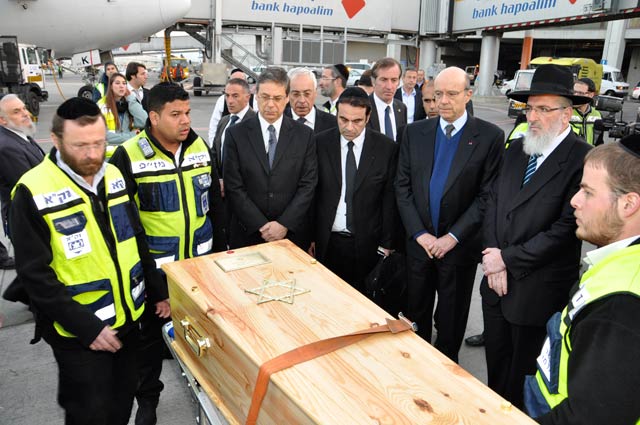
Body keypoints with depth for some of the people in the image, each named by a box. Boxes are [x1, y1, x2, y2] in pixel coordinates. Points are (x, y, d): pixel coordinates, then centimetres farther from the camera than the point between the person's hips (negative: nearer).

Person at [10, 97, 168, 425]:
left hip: (126, 318, 5)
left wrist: (157, 292, 11)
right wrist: (85, 326, -19)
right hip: (78, 332, -5)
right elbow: (35, 274, -16)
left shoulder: (113, 176, 2)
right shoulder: (33, 193, -16)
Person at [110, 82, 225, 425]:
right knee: (152, 332, 16)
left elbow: (214, 202, 7)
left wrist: (220, 249, 9)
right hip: (154, 266, -3)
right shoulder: (128, 156, -15)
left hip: (200, 260, 4)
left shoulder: (201, 148, -1)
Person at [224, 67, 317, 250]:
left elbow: (308, 185, -3)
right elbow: (233, 187, -6)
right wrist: (261, 226, -12)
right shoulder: (236, 134, -2)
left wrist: (284, 224, -11)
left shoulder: (305, 135, 0)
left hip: (292, 234, 1)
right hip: (248, 234, 0)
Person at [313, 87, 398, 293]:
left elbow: (389, 198, -1)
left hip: (367, 243, 0)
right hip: (326, 242, 1)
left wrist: (387, 243, 0)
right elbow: (311, 193, 2)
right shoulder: (320, 143, -2)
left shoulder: (386, 147, -4)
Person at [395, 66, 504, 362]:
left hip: (460, 246, -2)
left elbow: (487, 195, -9)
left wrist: (453, 237, -14)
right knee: (416, 313, 16)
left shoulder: (490, 136, -7)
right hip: (418, 241, 3)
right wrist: (420, 233, -8)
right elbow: (402, 186, 0)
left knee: (451, 319, 14)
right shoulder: (415, 132, 2)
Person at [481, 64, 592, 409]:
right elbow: (493, 203, 6)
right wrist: (492, 256, -7)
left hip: (538, 293, -6)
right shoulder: (515, 150, 6)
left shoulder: (583, 160, -16)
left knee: (522, 378, 14)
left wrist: (508, 259, -15)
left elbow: (566, 229, -20)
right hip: (498, 281, 6)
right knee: (496, 367, 23)